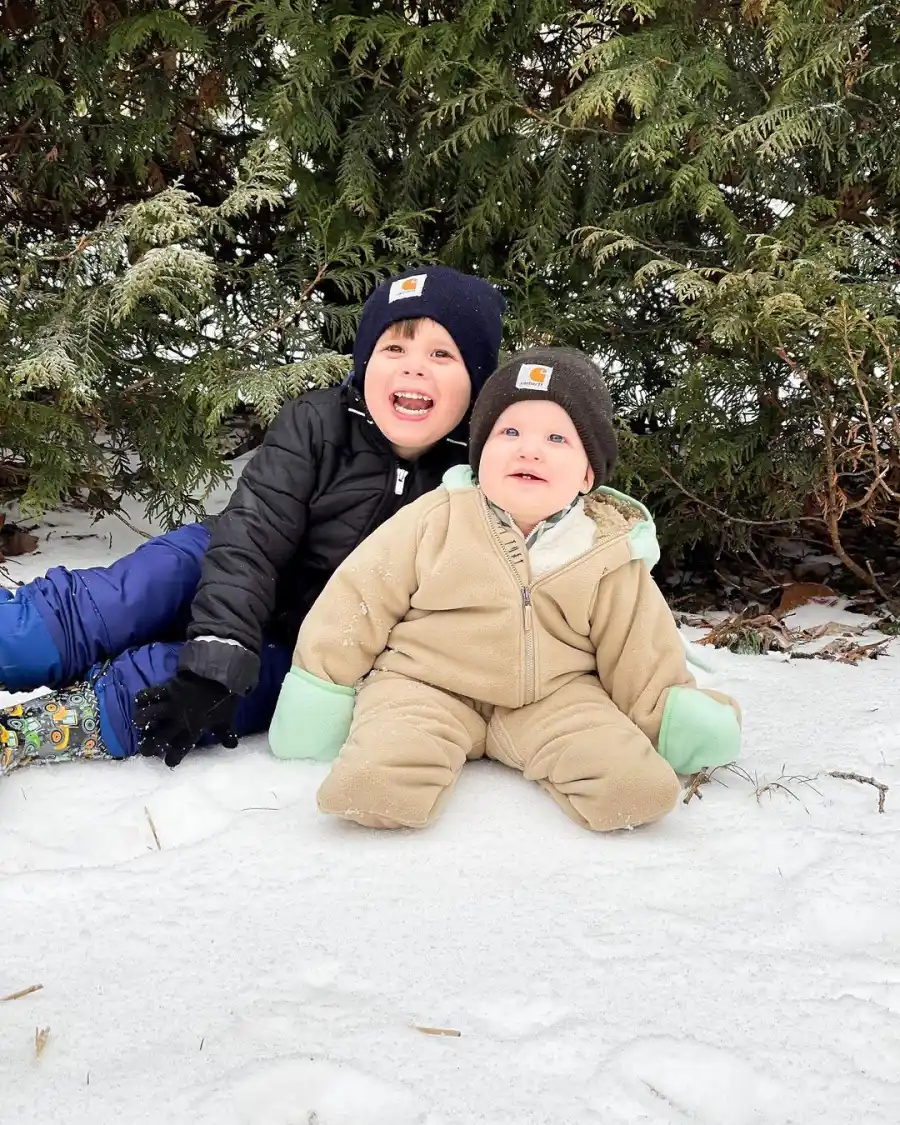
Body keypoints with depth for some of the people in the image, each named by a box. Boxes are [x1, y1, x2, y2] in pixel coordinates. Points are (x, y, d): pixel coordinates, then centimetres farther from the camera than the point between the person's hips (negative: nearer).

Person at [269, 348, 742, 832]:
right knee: (372, 785, -31)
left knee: (636, 785, -23)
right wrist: (321, 687, 0)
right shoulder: (434, 520, -6)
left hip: (554, 696, 2)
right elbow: (361, 599, 0)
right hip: (425, 682, -1)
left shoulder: (609, 554, -3)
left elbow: (640, 653, 6)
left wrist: (672, 716, -3)